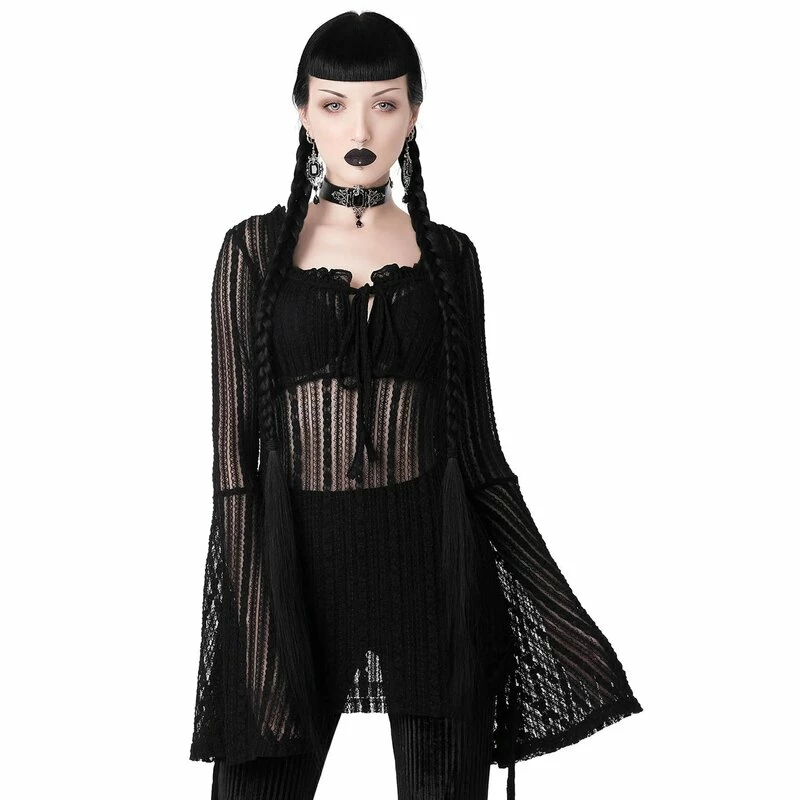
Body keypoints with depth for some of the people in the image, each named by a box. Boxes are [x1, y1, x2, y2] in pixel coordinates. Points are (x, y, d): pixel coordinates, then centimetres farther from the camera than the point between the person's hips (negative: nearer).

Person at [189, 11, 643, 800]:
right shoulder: (255, 250, 2)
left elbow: (477, 443, 7)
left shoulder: (447, 255, 6)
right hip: (297, 557, -1)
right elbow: (234, 449, -1)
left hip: (434, 558, 1)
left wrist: (564, 614, 3)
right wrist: (252, 621, -8)